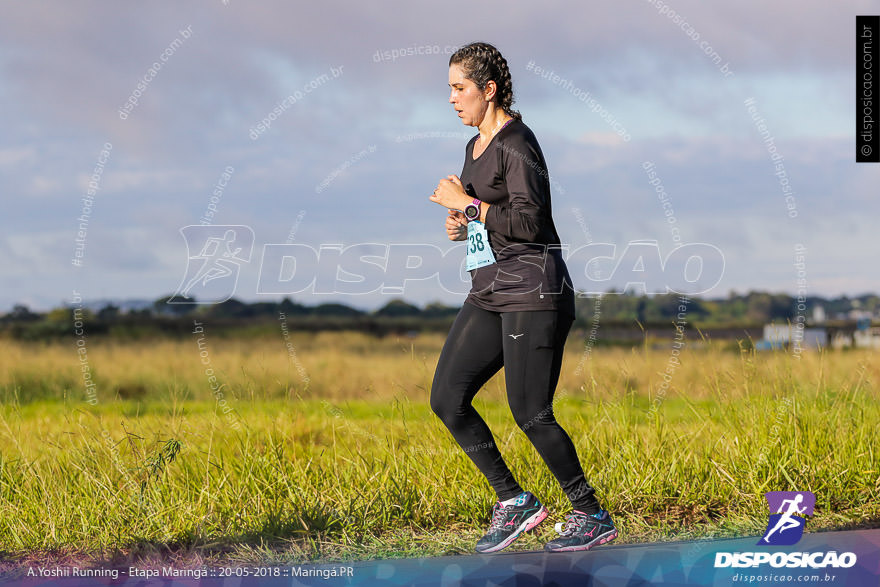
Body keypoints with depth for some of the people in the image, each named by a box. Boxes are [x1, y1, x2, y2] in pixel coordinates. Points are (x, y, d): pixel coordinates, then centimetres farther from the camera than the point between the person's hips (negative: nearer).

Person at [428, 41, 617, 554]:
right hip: (490, 293, 10)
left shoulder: (516, 144, -12)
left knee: (530, 413, -9)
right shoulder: (477, 146, 17)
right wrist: (464, 224, 9)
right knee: (447, 399, 1)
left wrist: (467, 204, -15)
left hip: (533, 291, -10)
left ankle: (593, 517, 6)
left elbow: (529, 222, -22)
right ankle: (513, 501, 11)